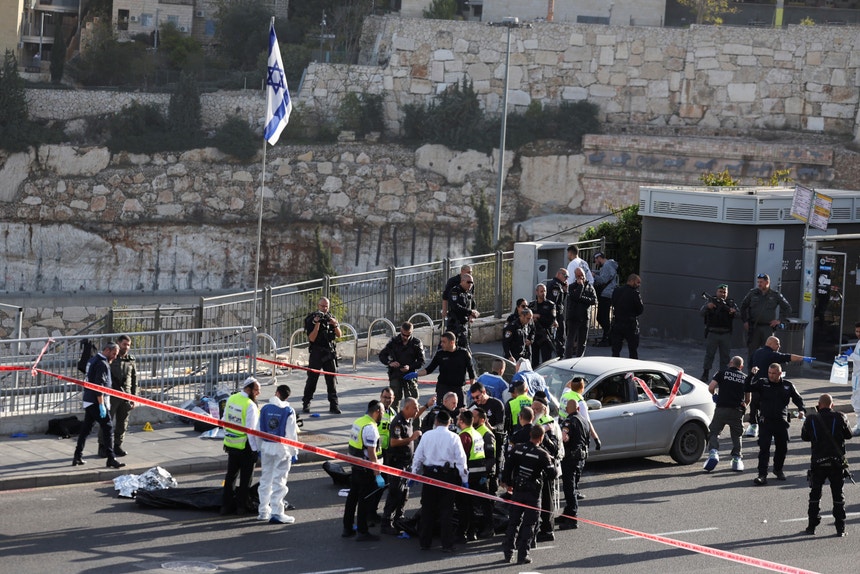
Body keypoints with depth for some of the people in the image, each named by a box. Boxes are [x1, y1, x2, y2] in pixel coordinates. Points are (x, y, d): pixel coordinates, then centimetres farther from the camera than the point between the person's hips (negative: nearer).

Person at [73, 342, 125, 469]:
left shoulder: (93, 361, 15)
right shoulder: (102, 364, -14)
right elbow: (99, 386, -20)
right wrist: (101, 405, -21)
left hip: (88, 401, 10)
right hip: (97, 402, -10)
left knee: (85, 429, 14)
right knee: (108, 429, -7)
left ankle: (77, 457, 17)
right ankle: (111, 459, -10)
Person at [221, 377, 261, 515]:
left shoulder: (231, 399, 2)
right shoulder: (250, 405, -21)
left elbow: (224, 421, 11)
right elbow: (251, 429, -22)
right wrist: (256, 449, -16)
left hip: (230, 444, 7)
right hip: (245, 446, -7)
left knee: (230, 475, 15)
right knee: (246, 477, 8)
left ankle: (226, 505, 17)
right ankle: (242, 506, 14)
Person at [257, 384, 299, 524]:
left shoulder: (265, 409, 0)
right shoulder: (288, 411, -10)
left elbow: (259, 430, 5)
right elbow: (291, 434, -9)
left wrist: (259, 448, 15)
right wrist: (294, 452, 0)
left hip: (266, 447, 4)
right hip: (281, 449, -4)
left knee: (265, 479, 14)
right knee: (279, 481, -1)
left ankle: (263, 511, 20)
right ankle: (276, 513, -4)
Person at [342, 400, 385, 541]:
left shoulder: (358, 422, 8)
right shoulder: (370, 428, -21)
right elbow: (371, 453, -24)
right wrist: (377, 475, -23)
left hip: (355, 466, 9)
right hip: (366, 470, -9)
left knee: (352, 497, 16)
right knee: (364, 500, -1)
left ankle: (347, 528, 25)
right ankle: (362, 532, 5)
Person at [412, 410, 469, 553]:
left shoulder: (427, 435, 0)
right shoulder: (453, 438, -4)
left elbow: (418, 457, 5)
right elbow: (461, 459, -3)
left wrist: (414, 474, 15)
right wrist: (464, 479, 4)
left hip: (429, 474, 1)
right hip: (448, 475, -1)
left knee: (427, 509, 10)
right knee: (446, 510, 3)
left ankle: (424, 542, 15)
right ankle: (447, 544, 2)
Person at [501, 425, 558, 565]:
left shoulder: (517, 449, -2)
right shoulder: (542, 454, -15)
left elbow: (508, 467, 4)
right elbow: (552, 474, -13)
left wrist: (508, 483, 20)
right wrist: (556, 470, 10)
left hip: (517, 491, 4)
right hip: (533, 494, -4)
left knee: (513, 522, 15)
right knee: (528, 524, 4)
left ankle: (508, 552, 19)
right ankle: (522, 555, 2)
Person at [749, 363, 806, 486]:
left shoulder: (787, 386, 7)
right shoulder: (762, 383, 2)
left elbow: (798, 399, 16)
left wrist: (801, 410, -2)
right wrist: (751, 375, -18)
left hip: (781, 422, 2)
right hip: (765, 421, -2)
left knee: (782, 447, 12)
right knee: (764, 448, -11)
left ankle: (778, 469, 37)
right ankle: (762, 475, -12)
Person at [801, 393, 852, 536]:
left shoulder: (811, 420, -4)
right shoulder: (839, 418, -7)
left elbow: (804, 436, 8)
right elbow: (848, 435, 3)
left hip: (818, 463, 0)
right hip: (837, 463, 0)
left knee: (815, 494, 14)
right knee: (838, 496, 8)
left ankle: (812, 526, 14)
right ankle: (840, 528, 6)